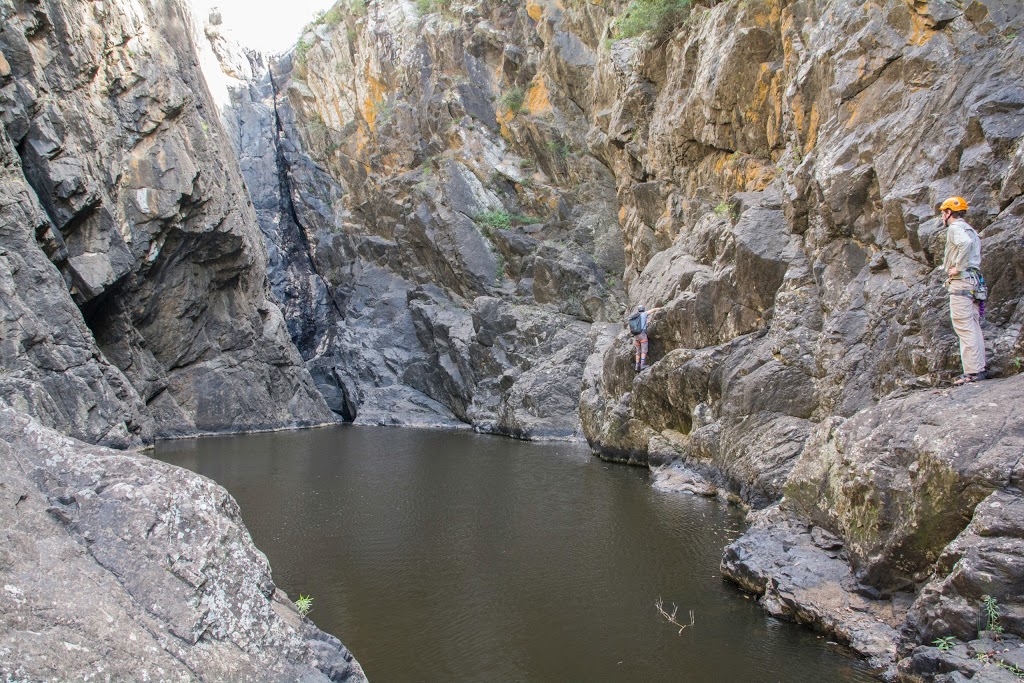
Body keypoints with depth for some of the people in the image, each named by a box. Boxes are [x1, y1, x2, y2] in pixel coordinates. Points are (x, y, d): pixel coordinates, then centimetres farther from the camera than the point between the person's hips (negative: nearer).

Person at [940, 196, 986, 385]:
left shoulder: (955, 228, -6)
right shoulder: (971, 230, 24)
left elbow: (965, 243, -27)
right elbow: (976, 254, 21)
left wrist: (958, 268, -20)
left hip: (961, 280, -10)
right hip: (974, 280, 10)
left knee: (964, 327, -11)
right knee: (974, 327, 10)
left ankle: (972, 371, -13)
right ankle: (979, 368, 11)